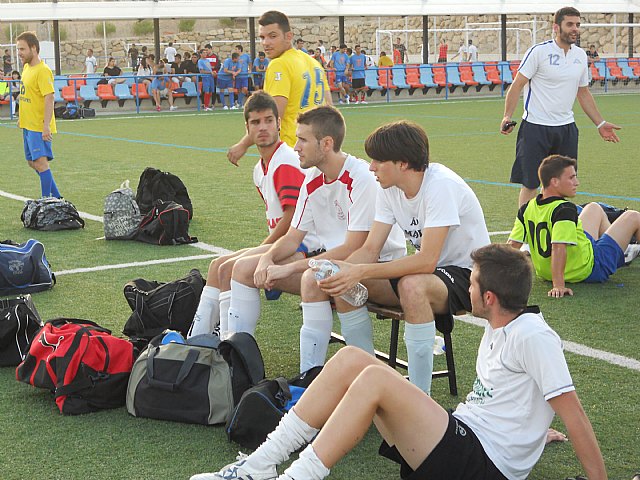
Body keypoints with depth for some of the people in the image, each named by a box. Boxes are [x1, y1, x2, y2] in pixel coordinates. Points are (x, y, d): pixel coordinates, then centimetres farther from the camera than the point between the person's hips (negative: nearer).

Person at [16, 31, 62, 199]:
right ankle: (56, 196, 23)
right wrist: (23, 118, 23)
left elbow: (49, 98, -23)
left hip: (39, 127, -10)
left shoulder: (43, 71, -17)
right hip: (28, 125, 10)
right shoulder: (27, 68, 11)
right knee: (32, 162, 15)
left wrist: (46, 126, -28)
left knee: (41, 162, -12)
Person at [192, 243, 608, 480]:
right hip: (460, 434, 9)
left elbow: (571, 410, -15)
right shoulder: (499, 330, 15)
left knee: (376, 378, -27)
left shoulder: (534, 337, -13)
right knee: (350, 360, -3)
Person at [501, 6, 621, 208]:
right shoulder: (539, 51, -8)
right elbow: (517, 84, -7)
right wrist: (507, 117, -15)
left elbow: (583, 93, 20)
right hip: (535, 127, -6)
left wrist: (600, 123, 18)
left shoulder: (580, 55, 10)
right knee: (530, 185, -4)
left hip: (566, 128, 6)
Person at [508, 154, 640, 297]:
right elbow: (558, 248, -40)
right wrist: (559, 286, -40)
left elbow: (513, 244, -9)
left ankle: (624, 251, 49)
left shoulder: (527, 209, -10)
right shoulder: (565, 209, -31)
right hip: (589, 271, -8)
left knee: (595, 208, 28)